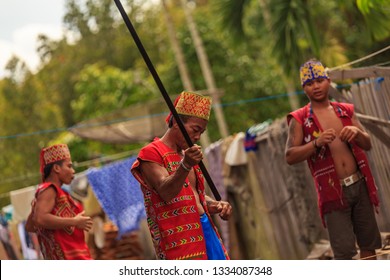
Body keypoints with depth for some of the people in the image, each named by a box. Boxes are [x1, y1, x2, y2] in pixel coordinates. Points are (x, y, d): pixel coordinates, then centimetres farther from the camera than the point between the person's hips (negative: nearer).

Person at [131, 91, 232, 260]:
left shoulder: (186, 154, 22)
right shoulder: (151, 154, -5)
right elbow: (166, 192, -20)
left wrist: (216, 205, 7)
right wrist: (185, 166, -35)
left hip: (206, 230, 9)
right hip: (178, 238, -9)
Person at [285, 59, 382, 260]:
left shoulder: (346, 111, 11)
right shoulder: (300, 119, -2)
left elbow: (367, 145, 10)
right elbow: (290, 157, -11)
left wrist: (357, 133, -13)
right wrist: (316, 143, -26)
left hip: (360, 185, 5)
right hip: (333, 192, -5)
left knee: (369, 244, 11)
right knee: (344, 250, -11)